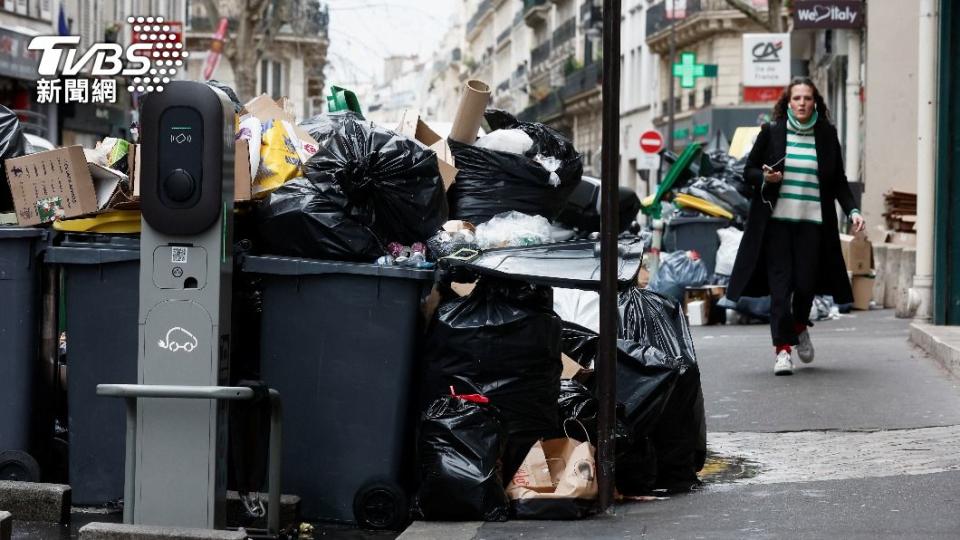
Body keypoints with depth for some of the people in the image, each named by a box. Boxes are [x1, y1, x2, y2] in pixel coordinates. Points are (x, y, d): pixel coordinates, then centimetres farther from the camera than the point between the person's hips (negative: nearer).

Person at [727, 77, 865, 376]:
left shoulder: (827, 135, 7)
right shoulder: (771, 132, 3)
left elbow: (839, 181, 11)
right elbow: (748, 171, 9)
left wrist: (852, 211, -1)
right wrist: (765, 178, -12)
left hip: (812, 222, 1)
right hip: (776, 221, -1)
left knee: (806, 282, -1)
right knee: (780, 283, -6)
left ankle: (800, 327, 30)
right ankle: (783, 348, -3)